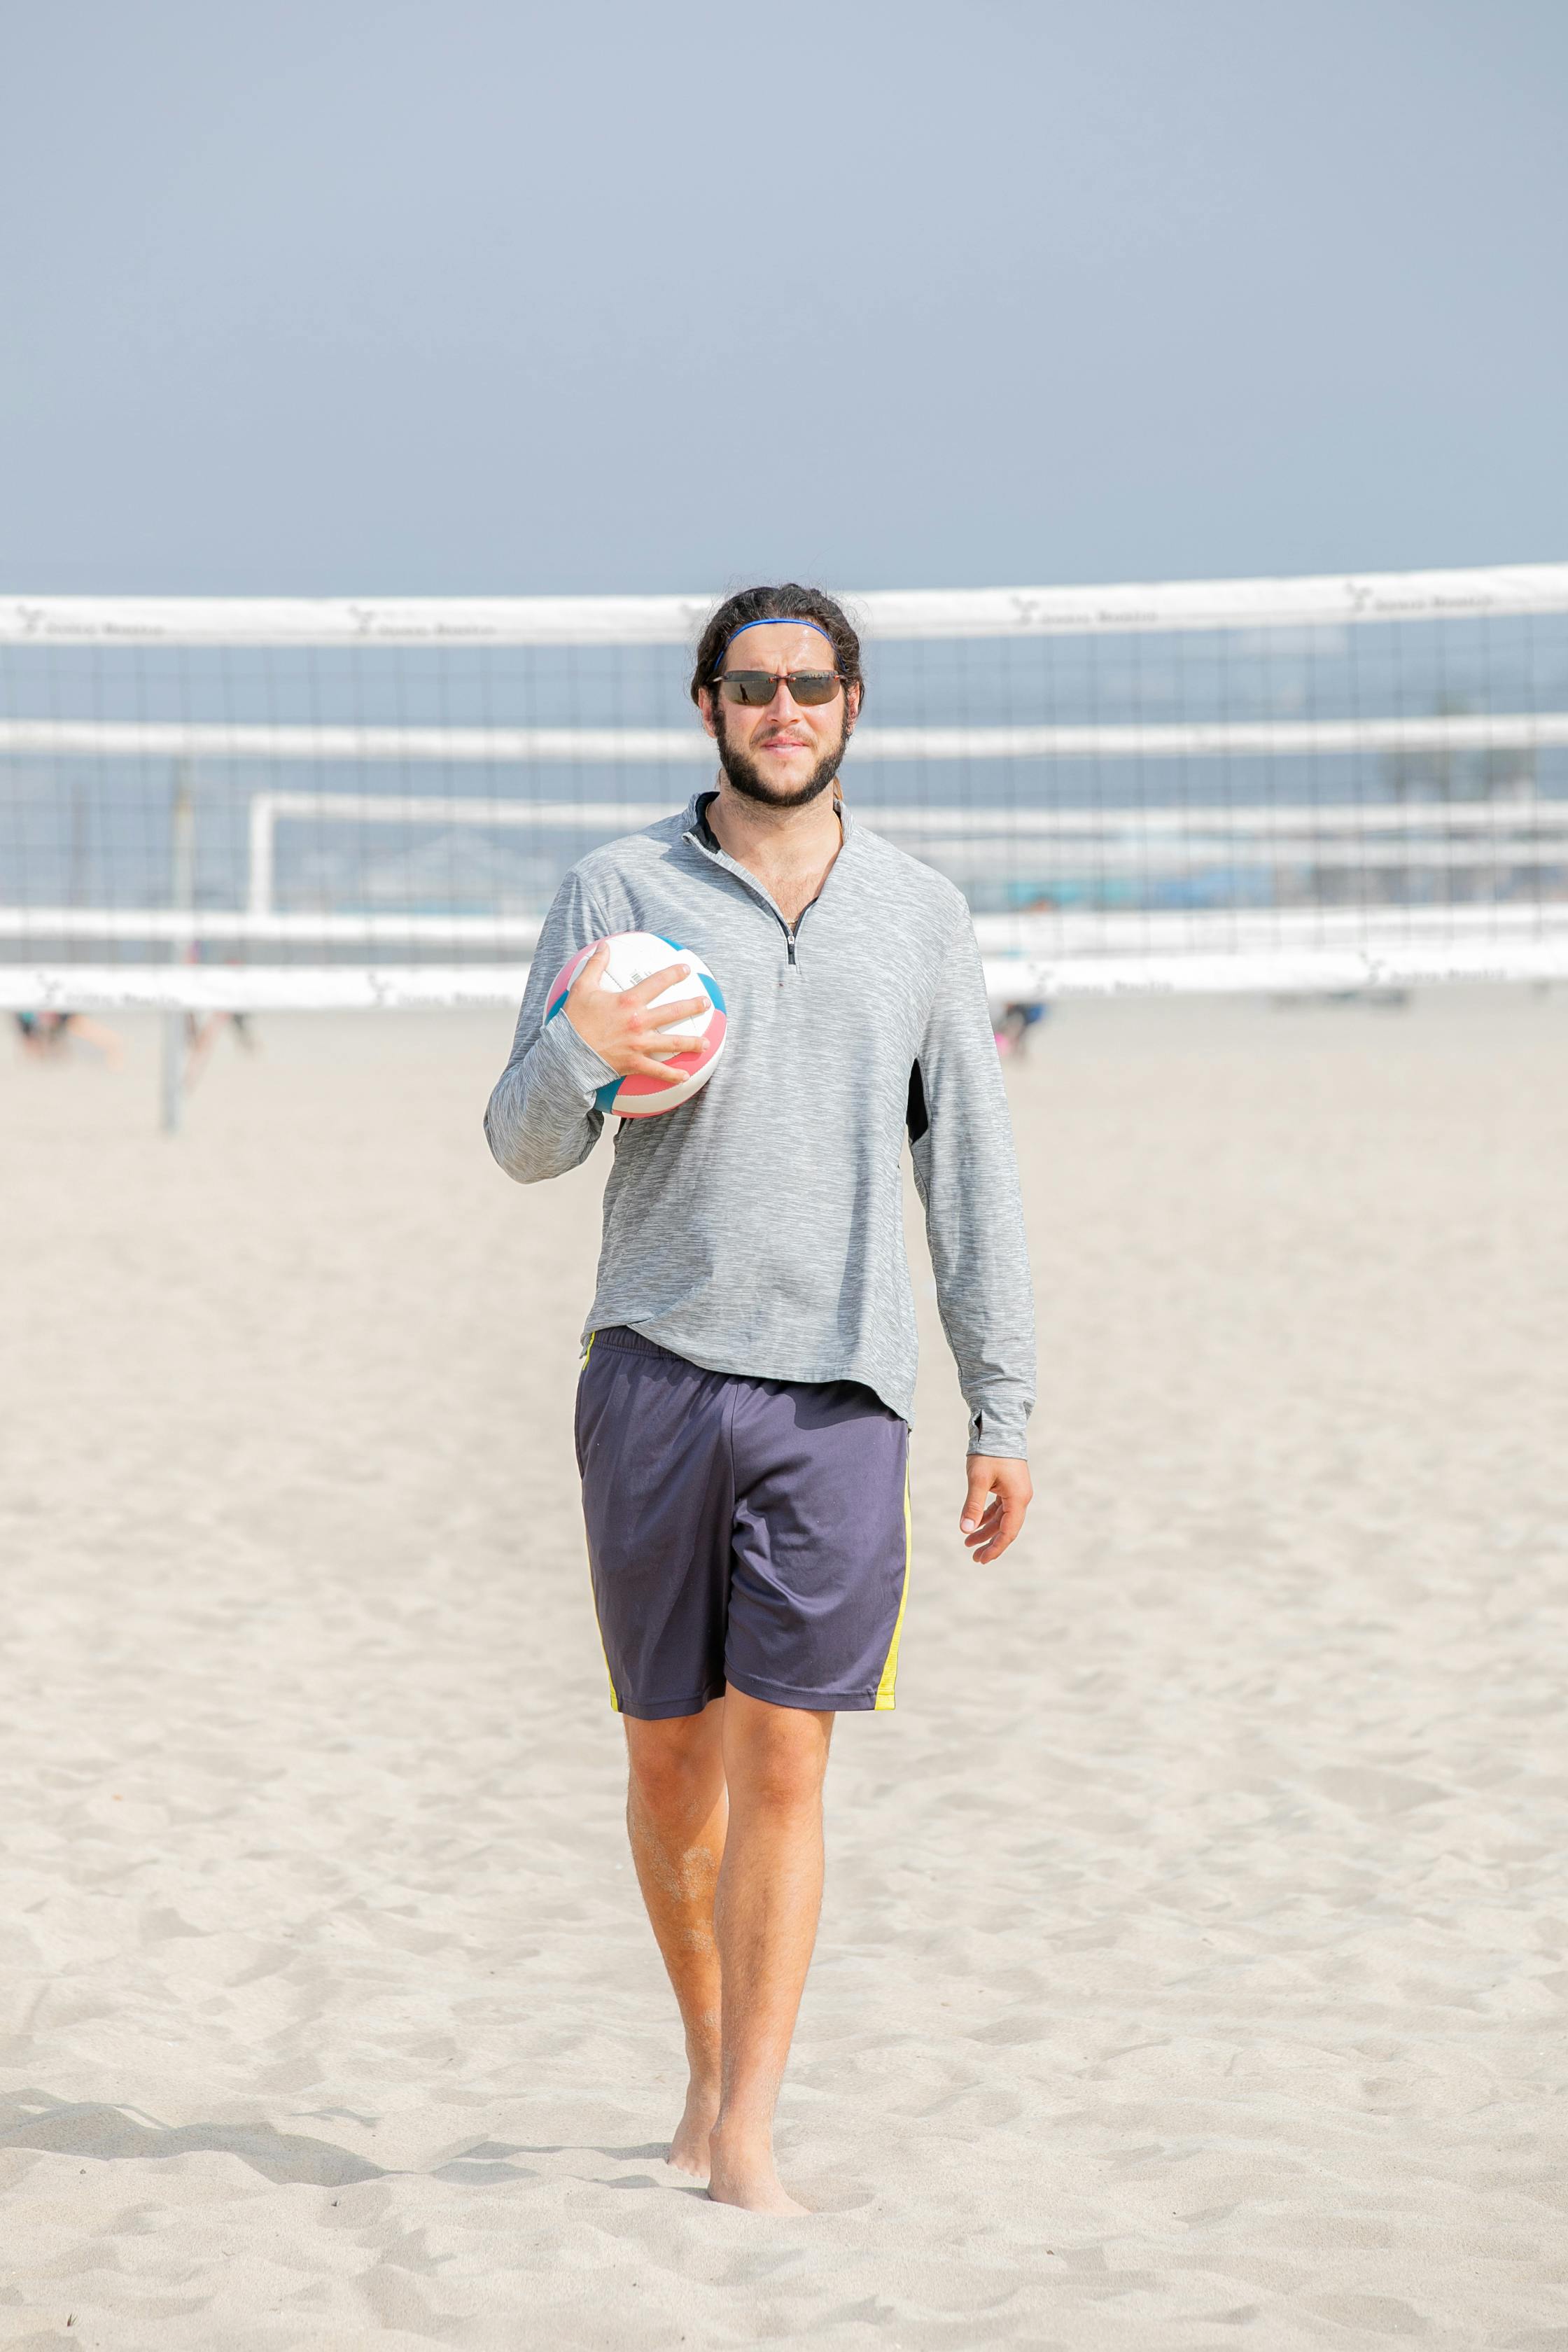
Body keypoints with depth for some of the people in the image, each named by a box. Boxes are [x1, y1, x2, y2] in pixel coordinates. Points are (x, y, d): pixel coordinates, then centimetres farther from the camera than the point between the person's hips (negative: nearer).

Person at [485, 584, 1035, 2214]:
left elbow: (971, 1173, 12)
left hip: (840, 1392, 0)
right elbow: (524, 1147, 6)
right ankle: (711, 2064, 29)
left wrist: (1004, 1411, 7)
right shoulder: (619, 889, 5)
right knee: (671, 1757, 8)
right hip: (657, 1369, 0)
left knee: (781, 1767, -6)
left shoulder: (921, 913, 10)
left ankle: (745, 2142, -2)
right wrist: (578, 1057, -17)